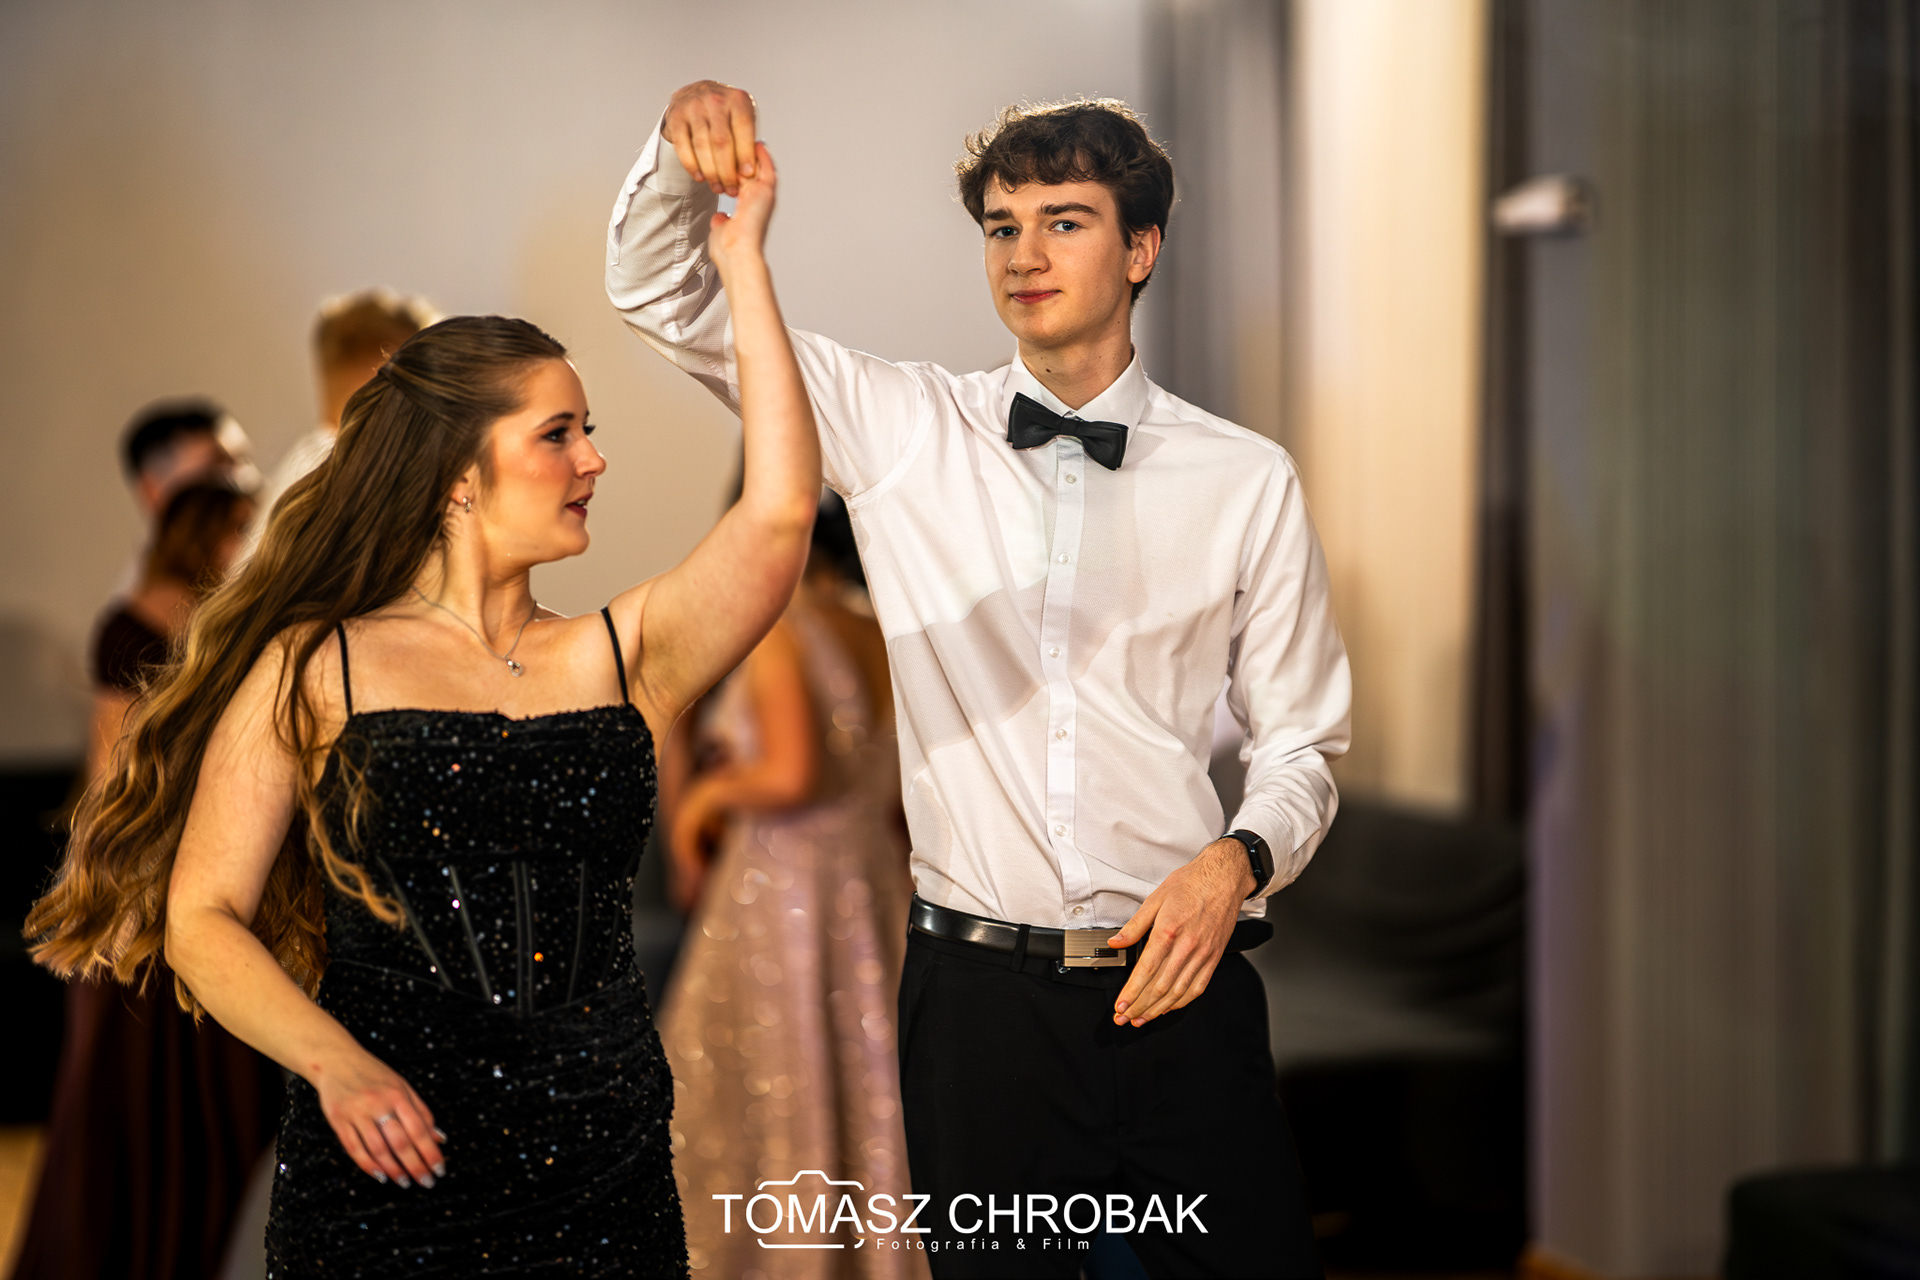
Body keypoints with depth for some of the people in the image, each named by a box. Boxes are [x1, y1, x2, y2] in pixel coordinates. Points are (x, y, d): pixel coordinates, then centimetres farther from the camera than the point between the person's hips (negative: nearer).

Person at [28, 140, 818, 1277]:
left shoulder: (619, 658, 7)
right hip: (383, 1187, -2)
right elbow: (203, 916, -2)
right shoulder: (314, 672, 0)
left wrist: (745, 262, -4)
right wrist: (337, 1066, -19)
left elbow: (781, 515, -6)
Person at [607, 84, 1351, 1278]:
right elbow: (663, 294, 4)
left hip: (1177, 982, 0)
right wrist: (685, 155, -16)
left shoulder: (1249, 482, 2)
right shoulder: (905, 430, 4)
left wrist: (1237, 859, -12)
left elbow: (1301, 743, 8)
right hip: (978, 991, 0)